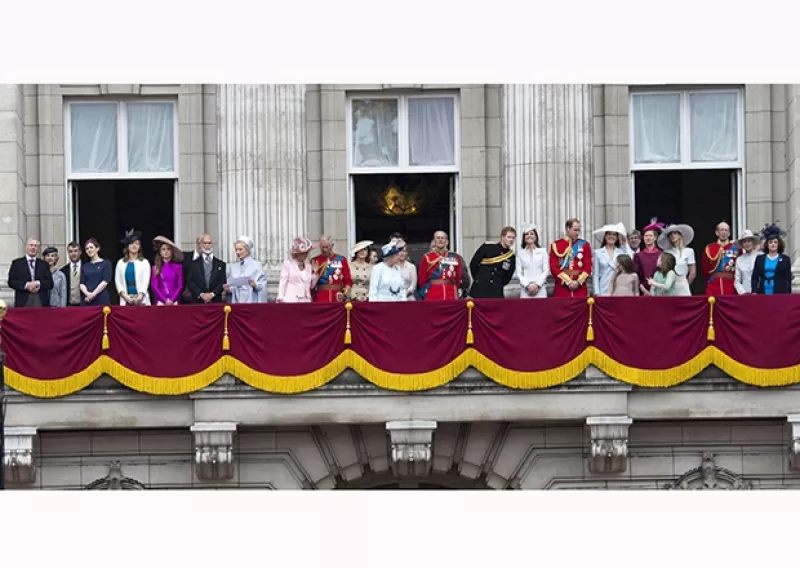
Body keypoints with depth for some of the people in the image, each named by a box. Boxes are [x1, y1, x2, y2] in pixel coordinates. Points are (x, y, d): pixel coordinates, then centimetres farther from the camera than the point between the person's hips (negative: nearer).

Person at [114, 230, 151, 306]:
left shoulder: (144, 262, 7)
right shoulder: (121, 262, 12)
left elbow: (146, 281, -1)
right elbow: (118, 281, 7)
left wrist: (139, 297, -14)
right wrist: (126, 296, -7)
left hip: (141, 300, -2)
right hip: (125, 300, 2)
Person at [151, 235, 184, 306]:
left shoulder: (178, 267, 5)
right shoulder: (155, 268, 6)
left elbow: (180, 286, 3)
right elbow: (155, 287, 3)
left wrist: (172, 300, -8)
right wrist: (165, 300, -7)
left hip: (174, 301, 0)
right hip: (161, 301, 0)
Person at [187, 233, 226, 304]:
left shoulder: (221, 264, 12)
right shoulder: (194, 264, 10)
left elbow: (223, 282, 4)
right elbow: (190, 283, 2)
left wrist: (212, 294, -11)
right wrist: (201, 294, -12)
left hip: (216, 301, 1)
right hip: (198, 302, 0)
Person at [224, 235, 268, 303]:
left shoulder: (256, 265, 1)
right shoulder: (233, 266, 12)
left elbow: (262, 285, -3)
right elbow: (231, 287, 14)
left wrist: (255, 284, -22)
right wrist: (228, 289, -6)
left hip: (251, 301, -3)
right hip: (236, 302, 3)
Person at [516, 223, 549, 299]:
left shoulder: (543, 251, 8)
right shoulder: (520, 253, 8)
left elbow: (546, 270, 4)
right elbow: (519, 273, 4)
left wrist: (537, 284, -8)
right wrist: (528, 285, -9)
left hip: (540, 289, 0)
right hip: (526, 290, 0)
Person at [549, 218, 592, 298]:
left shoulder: (584, 245, 9)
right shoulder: (556, 245, 3)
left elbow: (588, 267, 4)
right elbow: (554, 268, -3)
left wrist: (578, 282, -10)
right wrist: (568, 281, -11)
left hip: (580, 289, 2)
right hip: (561, 289, -1)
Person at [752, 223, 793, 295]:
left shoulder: (785, 259, 9)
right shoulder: (759, 259, 14)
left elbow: (788, 279, 5)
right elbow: (754, 277, 11)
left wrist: (788, 296, -6)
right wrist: (754, 292, -3)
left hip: (780, 294, -1)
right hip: (763, 293, 1)